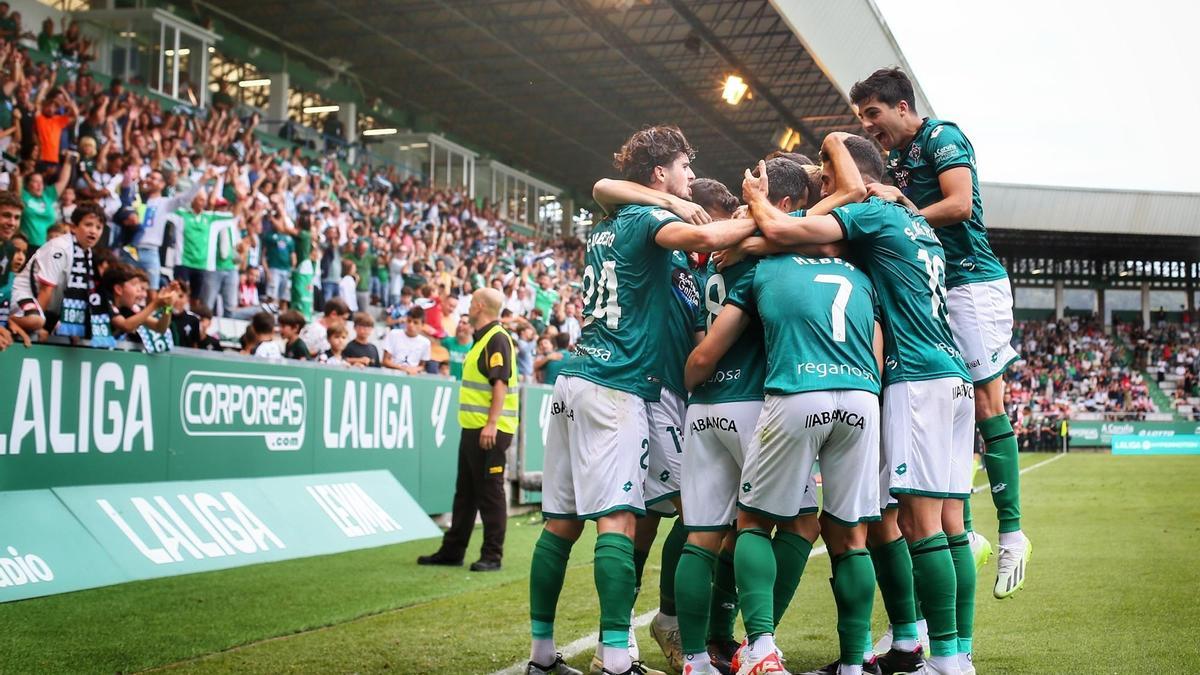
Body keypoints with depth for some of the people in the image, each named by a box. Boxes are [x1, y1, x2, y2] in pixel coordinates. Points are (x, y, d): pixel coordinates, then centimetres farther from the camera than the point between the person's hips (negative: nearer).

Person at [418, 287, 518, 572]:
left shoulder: (497, 339, -13)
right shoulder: (482, 339, 18)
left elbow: (501, 383, -22)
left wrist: (491, 424, -28)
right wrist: (477, 425, 19)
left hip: (490, 431, -10)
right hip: (472, 428, 10)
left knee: (490, 493, -4)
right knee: (465, 492, 15)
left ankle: (492, 555, 2)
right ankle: (452, 551, 22)